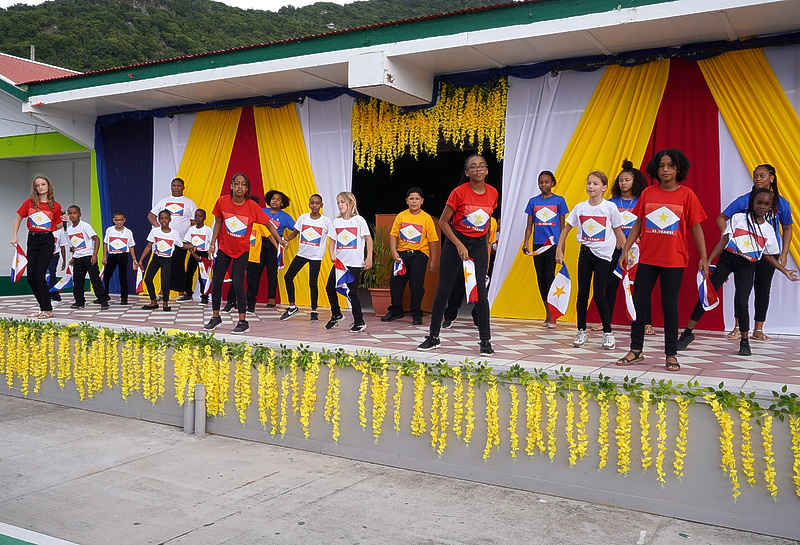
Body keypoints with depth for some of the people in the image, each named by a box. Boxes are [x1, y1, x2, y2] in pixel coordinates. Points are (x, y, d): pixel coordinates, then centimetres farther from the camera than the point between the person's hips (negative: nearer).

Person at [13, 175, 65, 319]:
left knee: (39, 276, -10)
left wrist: (63, 221, -10)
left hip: (47, 240, -4)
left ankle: (48, 310, -2)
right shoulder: (29, 202, 4)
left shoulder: (55, 206, 0)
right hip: (32, 239, 4)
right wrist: (14, 237, 5)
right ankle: (43, 308, 16)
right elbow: (18, 218, 12)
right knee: (31, 276, 3)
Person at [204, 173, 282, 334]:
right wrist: (212, 244, 0)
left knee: (238, 283, -10)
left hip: (242, 251, -3)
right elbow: (218, 223, 3)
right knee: (216, 282, 5)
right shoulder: (222, 201, -10)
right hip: (223, 248, 3)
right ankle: (215, 317, 23)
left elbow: (268, 224, -6)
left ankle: (243, 321, 0)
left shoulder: (252, 206, -15)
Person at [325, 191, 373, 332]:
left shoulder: (359, 220, -4)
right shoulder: (337, 221, 9)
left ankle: (359, 322, 9)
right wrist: (332, 255, -4)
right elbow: (332, 240, 12)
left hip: (355, 263, -5)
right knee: (330, 287, 1)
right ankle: (336, 314, 23)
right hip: (339, 262, 5)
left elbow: (368, 239, -4)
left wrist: (369, 258, -11)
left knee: (352, 292, -5)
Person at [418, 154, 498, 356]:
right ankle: (433, 337, 17)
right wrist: (459, 245, -15)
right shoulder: (459, 192, -13)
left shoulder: (492, 193, 0)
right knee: (443, 290, 3)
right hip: (455, 242, -2)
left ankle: (486, 341, 2)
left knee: (480, 291, -7)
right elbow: (443, 222, -9)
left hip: (479, 245, 2)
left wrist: (487, 245, 14)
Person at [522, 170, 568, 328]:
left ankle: (551, 316, -6)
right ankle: (548, 315, 16)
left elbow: (562, 225, 5)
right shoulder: (533, 201, 9)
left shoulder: (559, 200, 3)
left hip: (553, 243, -3)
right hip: (538, 244, 3)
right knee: (540, 278, 6)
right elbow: (529, 225, 11)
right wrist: (525, 243, 1)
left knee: (549, 276, -11)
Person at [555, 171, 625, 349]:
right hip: (585, 253, 3)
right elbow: (566, 229, 11)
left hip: (603, 255, -3)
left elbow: (619, 232, 1)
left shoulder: (610, 207, -5)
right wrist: (559, 250, 7)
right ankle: (581, 331, 16)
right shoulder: (580, 207, 3)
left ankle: (608, 333, 9)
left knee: (599, 295, -5)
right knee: (582, 293, 4)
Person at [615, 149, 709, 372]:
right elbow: (638, 224, 10)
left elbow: (696, 228, 1)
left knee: (670, 306, 3)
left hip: (674, 260, -2)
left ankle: (671, 354, 14)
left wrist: (703, 257, -2)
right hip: (647, 257, 3)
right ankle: (636, 350, 17)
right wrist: (625, 249, 5)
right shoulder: (647, 193, 5)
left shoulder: (686, 195, -1)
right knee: (639, 302, 5)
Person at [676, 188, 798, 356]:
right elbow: (723, 241, 0)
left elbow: (768, 255, 17)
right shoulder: (738, 218, 1)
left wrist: (785, 271, 13)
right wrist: (708, 261, -7)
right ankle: (688, 332, 5)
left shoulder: (768, 230, 8)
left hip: (747, 267, 1)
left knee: (741, 302, -10)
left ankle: (744, 340, 9)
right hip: (727, 259, -1)